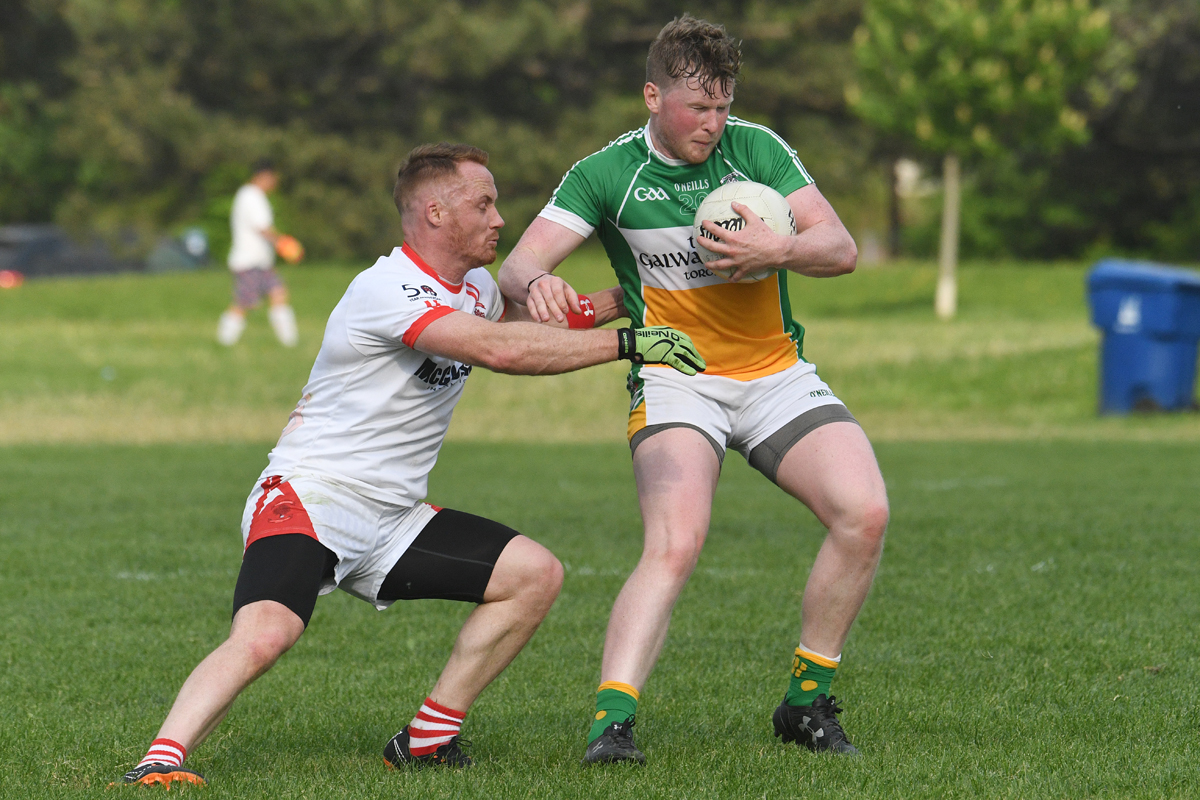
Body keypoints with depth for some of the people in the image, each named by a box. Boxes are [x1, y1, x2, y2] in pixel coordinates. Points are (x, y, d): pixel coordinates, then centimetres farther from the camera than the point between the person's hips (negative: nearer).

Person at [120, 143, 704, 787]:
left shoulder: (472, 287, 10)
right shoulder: (385, 290, -20)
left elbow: (533, 322, 34)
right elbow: (501, 350, -30)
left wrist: (626, 299, 19)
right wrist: (629, 344, -25)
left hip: (391, 517, 9)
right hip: (310, 496, -9)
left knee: (536, 575, 2)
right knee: (262, 638, -33)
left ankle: (427, 739, 4)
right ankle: (160, 760, -34)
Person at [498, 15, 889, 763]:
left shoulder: (755, 147, 0)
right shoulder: (607, 174, -6)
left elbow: (842, 249, -3)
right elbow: (517, 266, -12)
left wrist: (781, 250, -26)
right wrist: (537, 283, -37)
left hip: (778, 376, 3)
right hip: (674, 383, -3)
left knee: (865, 513, -16)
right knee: (675, 546, -28)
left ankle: (807, 703, 0)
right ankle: (611, 722, -33)